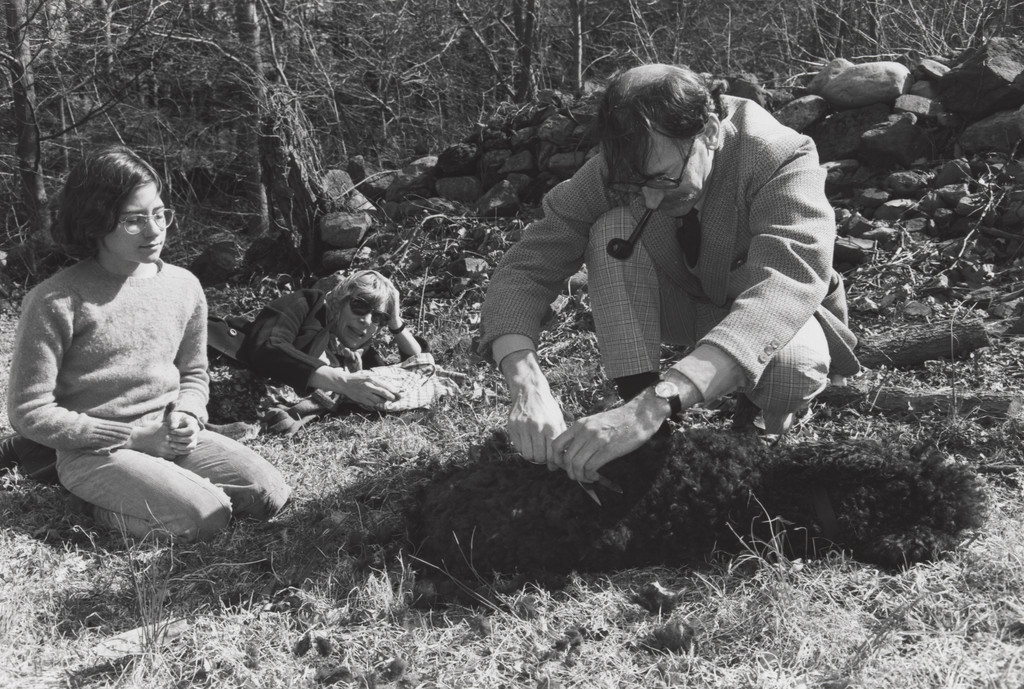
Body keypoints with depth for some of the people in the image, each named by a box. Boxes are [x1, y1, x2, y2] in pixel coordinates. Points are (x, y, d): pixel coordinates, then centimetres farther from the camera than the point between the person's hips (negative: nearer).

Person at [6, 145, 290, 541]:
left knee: (271, 495, -13)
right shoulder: (56, 302, -13)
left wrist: (187, 417, -7)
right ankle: (102, 506, 0)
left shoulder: (183, 286, 3)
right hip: (94, 451, -5)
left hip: (172, 439, 5)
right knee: (205, 517, -25)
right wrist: (132, 437, -15)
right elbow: (30, 413, -11)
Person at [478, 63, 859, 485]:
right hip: (685, 304, 2)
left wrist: (658, 404, -62)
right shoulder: (614, 174, -25)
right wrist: (527, 387, -48)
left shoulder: (782, 161, -34)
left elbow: (788, 281, -50)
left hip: (776, 318, -2)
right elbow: (526, 266, -27)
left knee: (792, 367, -37)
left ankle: (766, 419, -1)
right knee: (613, 230, -26)